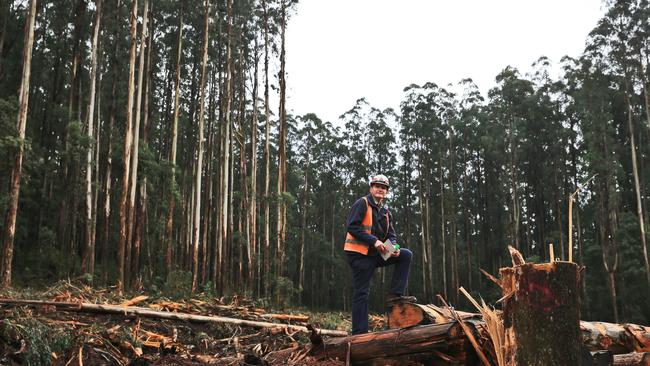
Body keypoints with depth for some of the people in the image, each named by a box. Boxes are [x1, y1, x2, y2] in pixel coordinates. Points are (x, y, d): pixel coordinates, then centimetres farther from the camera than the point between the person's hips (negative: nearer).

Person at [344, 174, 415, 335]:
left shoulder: (385, 212, 14)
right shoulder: (362, 204, -8)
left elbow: (391, 235, 14)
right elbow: (352, 227, -19)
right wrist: (374, 241, -24)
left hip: (376, 254, 7)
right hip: (359, 254, -7)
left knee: (406, 255, -1)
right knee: (362, 293, -6)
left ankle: (395, 294, -4)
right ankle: (359, 333, 0)